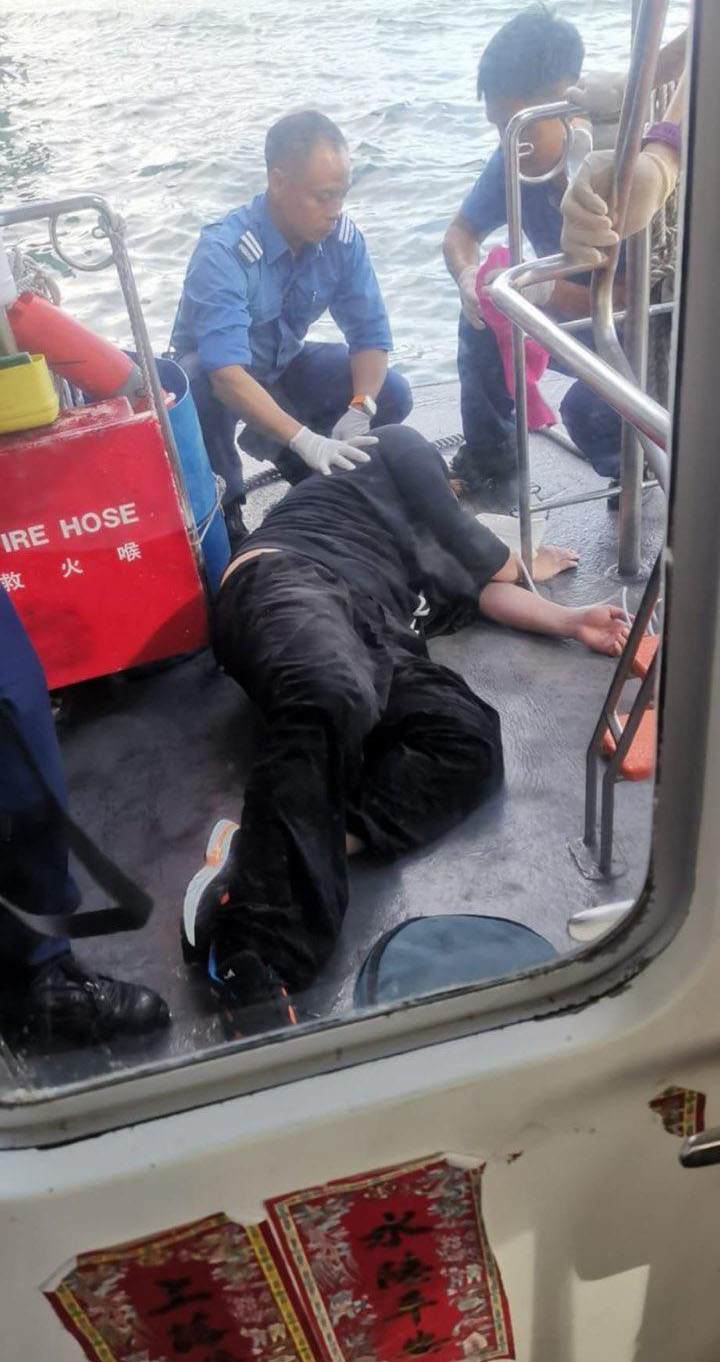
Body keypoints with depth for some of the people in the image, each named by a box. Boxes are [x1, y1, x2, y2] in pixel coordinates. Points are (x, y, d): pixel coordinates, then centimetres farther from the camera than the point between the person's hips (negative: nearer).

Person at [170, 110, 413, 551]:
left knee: (392, 395, -14)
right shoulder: (223, 253, -33)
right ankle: (224, 504, -10)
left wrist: (359, 411, -32)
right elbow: (227, 375, -44)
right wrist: (307, 441, -55)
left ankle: (271, 445, 9)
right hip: (213, 372, -5)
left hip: (285, 364, 5)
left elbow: (371, 337, -12)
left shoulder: (343, 237, -17)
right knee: (201, 394, -40)